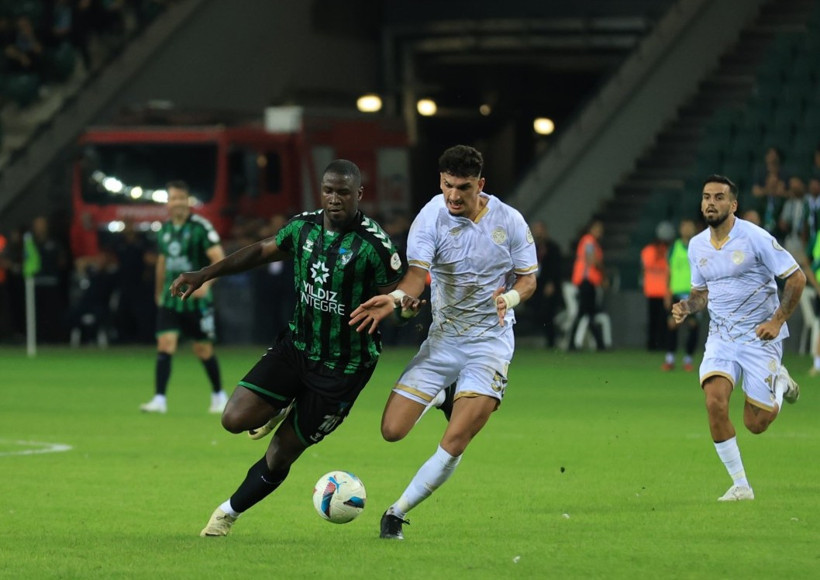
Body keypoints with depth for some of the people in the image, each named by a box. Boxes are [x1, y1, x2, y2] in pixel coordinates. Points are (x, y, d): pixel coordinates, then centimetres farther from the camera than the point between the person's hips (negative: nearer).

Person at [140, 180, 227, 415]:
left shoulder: (201, 227, -11)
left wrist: (206, 283, -29)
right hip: (170, 299, 4)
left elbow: (219, 259, -16)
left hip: (197, 299, -4)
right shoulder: (165, 230, 8)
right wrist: (159, 293, 27)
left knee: (204, 350, 5)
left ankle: (219, 396, 24)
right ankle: (159, 399, -12)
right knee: (165, 345, -10)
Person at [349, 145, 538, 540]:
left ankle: (398, 512, 1)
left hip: (490, 340, -1)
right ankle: (442, 400, 30)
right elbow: (417, 272, -20)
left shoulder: (508, 221, -6)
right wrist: (396, 299, -43)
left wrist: (510, 298, -20)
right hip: (442, 339, 2)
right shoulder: (431, 217, -9)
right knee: (392, 431, -2)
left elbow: (528, 278, 3)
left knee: (454, 444, -16)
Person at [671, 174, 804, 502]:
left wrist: (777, 321, -15)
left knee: (755, 424, -3)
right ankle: (740, 485, -8)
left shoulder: (755, 238, -14)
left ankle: (779, 383, 31)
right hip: (720, 337, 4)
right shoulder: (697, 246, 3)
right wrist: (687, 307, -4)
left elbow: (796, 278, -10)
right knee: (715, 401, -20)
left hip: (760, 337, -4)